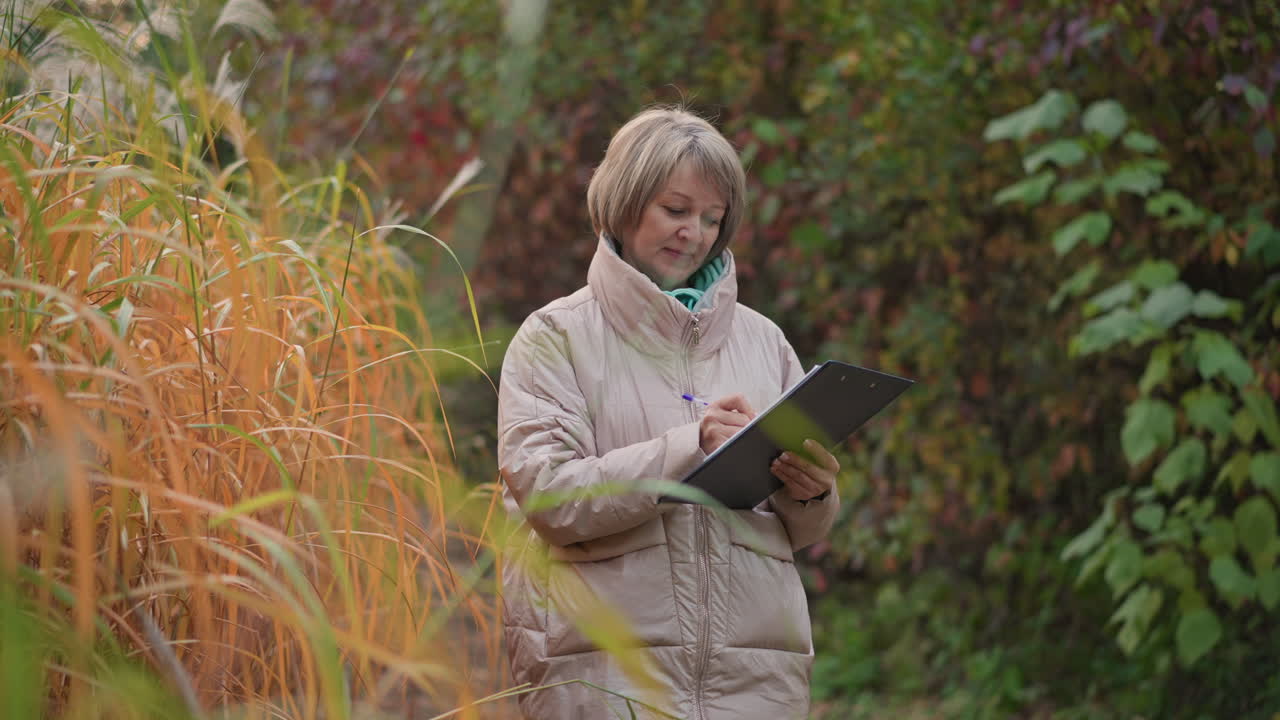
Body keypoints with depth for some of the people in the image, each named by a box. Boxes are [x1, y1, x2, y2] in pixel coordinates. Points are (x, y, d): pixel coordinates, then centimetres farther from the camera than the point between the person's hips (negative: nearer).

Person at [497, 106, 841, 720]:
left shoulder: (761, 339, 14)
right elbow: (548, 496, -12)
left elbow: (804, 533, 16)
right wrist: (690, 447, -19)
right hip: (604, 668, -3)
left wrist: (811, 495, -7)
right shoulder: (557, 336, 3)